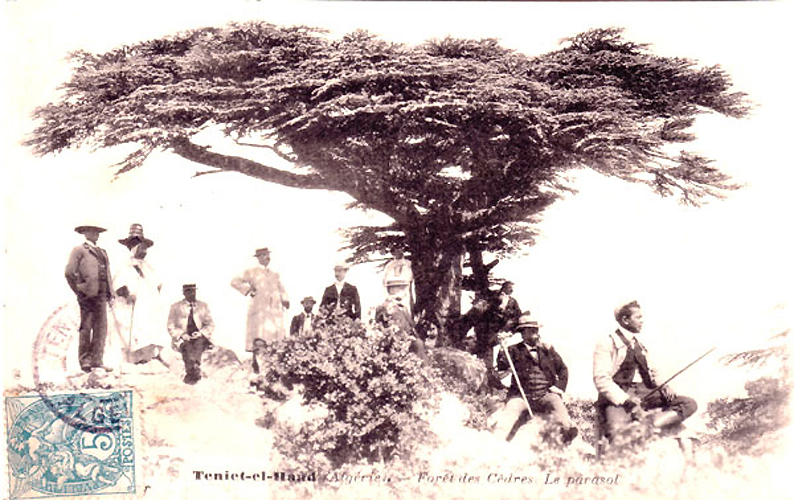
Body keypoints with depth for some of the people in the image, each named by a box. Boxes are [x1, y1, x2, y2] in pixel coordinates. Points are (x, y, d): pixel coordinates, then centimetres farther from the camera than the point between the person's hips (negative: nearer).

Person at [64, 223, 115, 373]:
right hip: (87, 294, -6)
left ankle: (97, 360, 5)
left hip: (101, 295, 6)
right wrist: (78, 290, -4)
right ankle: (85, 361, 4)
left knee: (101, 327, 1)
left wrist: (110, 293, 13)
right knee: (86, 328, -2)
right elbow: (69, 272, -5)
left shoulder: (102, 253, 22)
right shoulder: (79, 250, 3)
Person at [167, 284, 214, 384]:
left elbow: (210, 325, 14)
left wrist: (201, 333, -8)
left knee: (199, 343, -35)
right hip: (182, 338, 0)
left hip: (199, 337, 0)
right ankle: (196, 374, -38)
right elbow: (171, 328, 7)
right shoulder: (176, 307, 12)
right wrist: (182, 334, -13)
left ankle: (191, 375, -43)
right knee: (187, 346, -35)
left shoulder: (203, 306, 16)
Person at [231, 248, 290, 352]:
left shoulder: (275, 274, 24)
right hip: (259, 310, -4)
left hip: (275, 311, 4)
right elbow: (235, 282, 8)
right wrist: (248, 290, -2)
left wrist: (285, 300, 2)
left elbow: (281, 289, 21)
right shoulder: (252, 272, 12)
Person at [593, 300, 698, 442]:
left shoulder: (639, 344, 21)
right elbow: (601, 379, -11)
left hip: (644, 393, 8)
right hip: (619, 397, -8)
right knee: (617, 432, -39)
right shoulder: (607, 344, -2)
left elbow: (649, 373, 25)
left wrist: (663, 387, 3)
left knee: (690, 404, -13)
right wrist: (627, 401, -21)